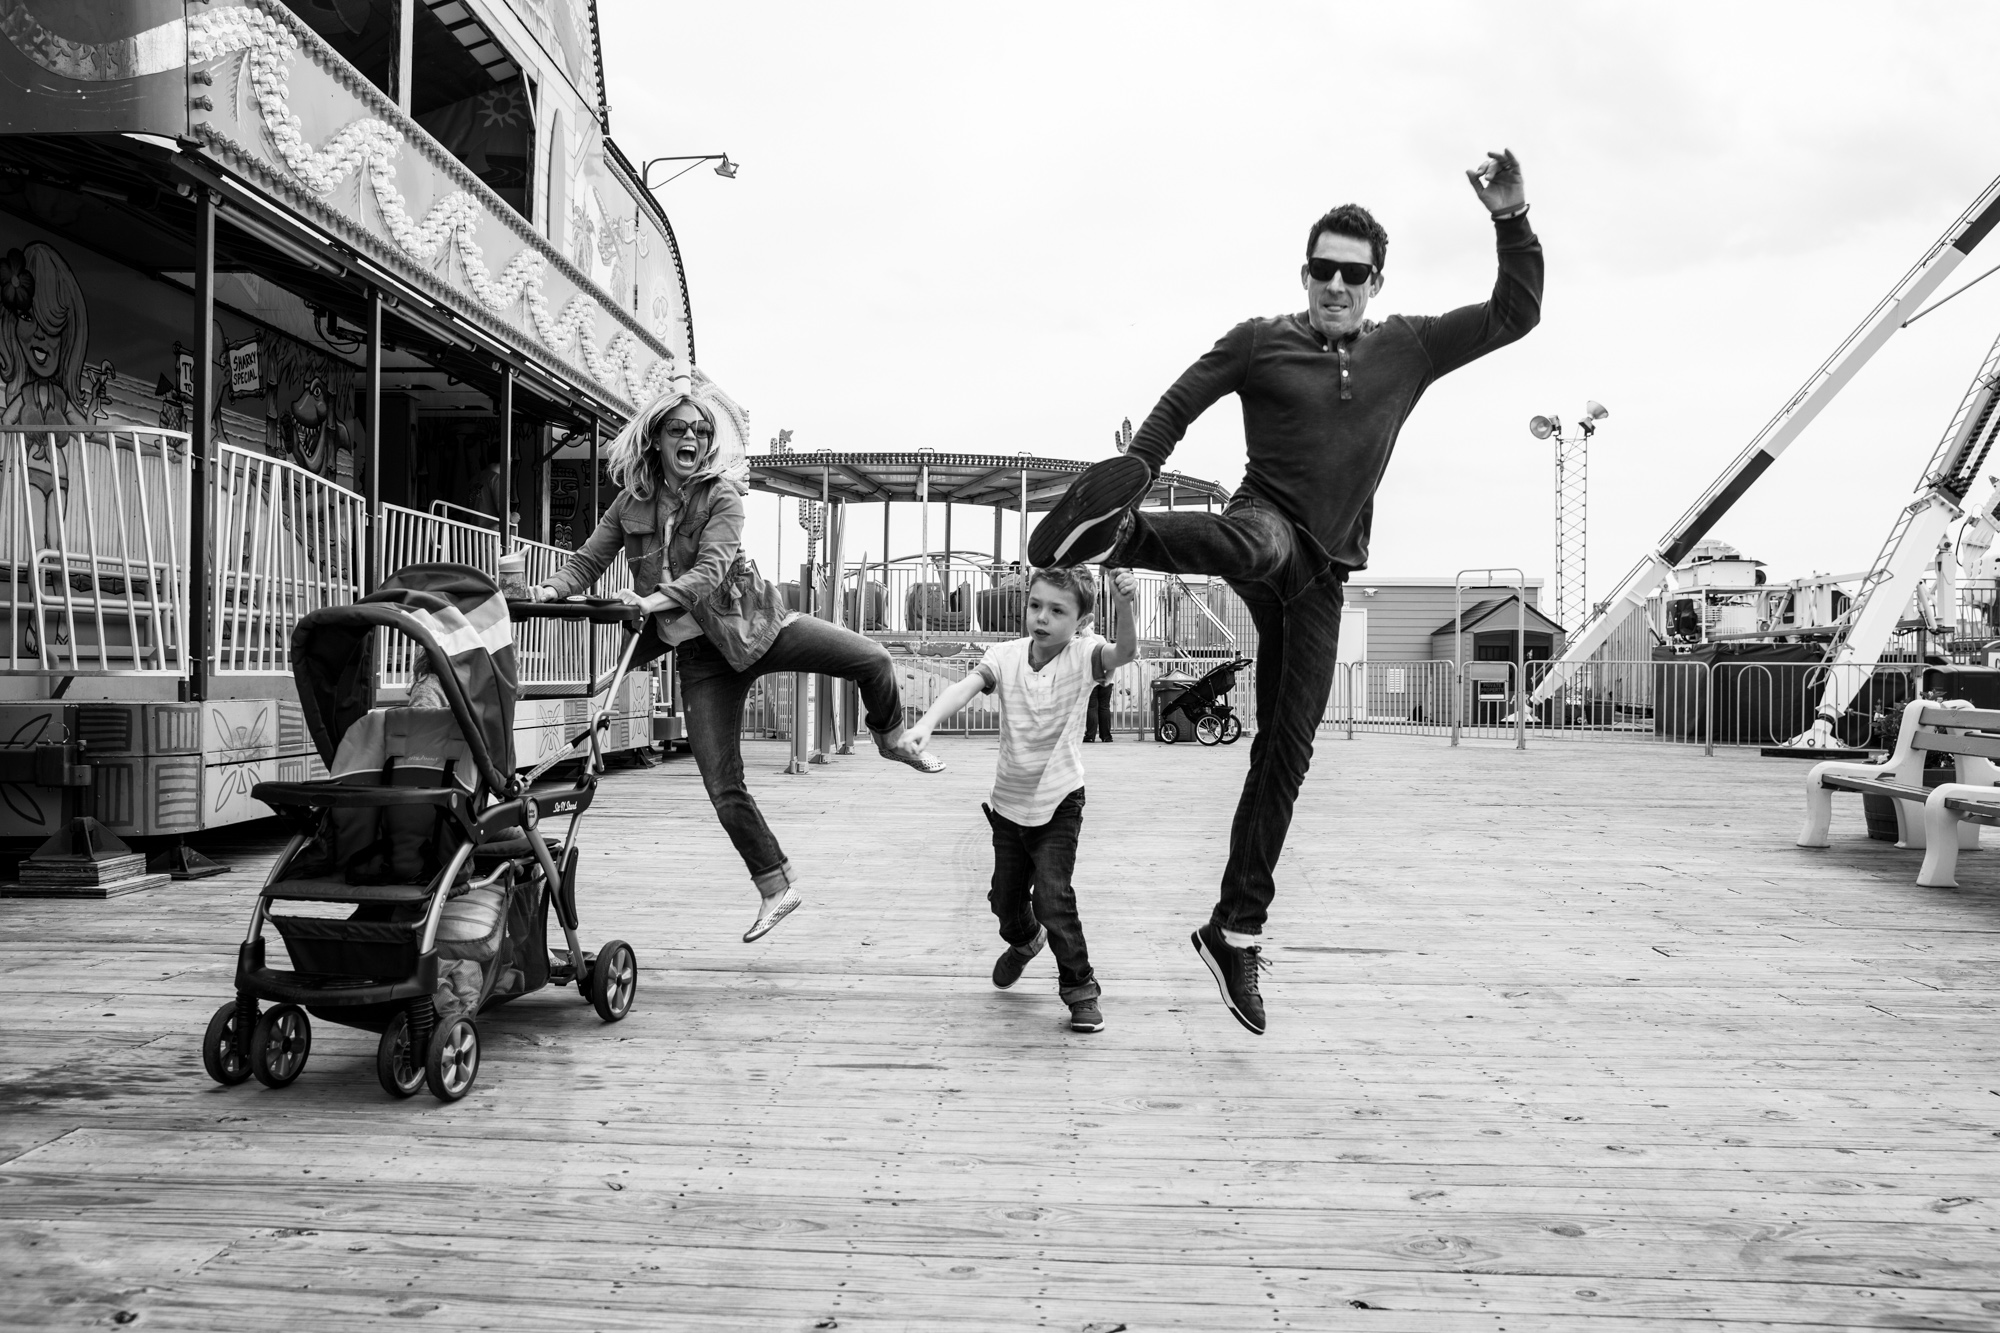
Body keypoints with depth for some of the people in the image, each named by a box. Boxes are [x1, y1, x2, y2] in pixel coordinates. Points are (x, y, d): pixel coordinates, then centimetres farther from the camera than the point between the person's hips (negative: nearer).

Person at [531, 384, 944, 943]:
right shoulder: (631, 503, 3)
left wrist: (654, 599, -38)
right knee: (721, 785, -5)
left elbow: (711, 569, -22)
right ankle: (776, 889, 11)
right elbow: (587, 561, 3)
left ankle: (891, 736, 11)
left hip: (753, 623, -2)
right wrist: (552, 589, -19)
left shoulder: (721, 493, -8)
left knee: (870, 657, -22)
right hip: (700, 652, 2)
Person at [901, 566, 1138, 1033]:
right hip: (1009, 800, 4)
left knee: (1052, 894, -17)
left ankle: (1080, 987, 3)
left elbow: (1125, 652, -35)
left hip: (1059, 800, -4)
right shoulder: (1006, 655, -10)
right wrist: (926, 723, -44)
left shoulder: (1083, 654, -15)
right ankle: (1025, 940, 53)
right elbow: (965, 687, -25)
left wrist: (1124, 602, -54)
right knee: (1005, 897, 18)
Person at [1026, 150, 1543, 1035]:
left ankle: (1236, 933, 10)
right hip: (1269, 524, -3)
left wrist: (1512, 221, -4)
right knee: (1260, 544, -44)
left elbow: (1515, 314, 9)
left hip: (1322, 575, 3)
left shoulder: (1408, 348, 9)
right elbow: (1176, 408, 5)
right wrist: (1127, 479, -7)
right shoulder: (1259, 340, 2)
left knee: (1286, 754, 2)